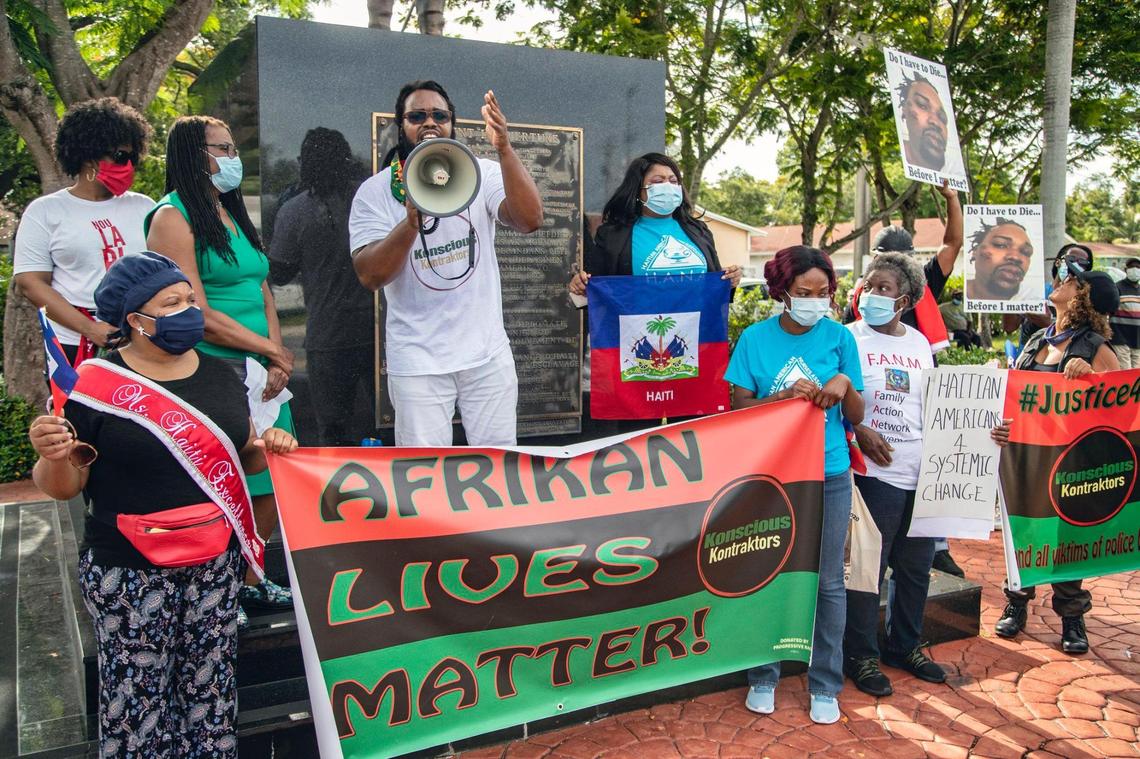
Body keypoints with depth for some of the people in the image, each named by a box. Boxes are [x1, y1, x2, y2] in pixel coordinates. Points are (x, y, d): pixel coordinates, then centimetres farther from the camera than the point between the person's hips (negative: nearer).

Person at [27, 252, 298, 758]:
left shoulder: (219, 375, 8)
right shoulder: (95, 384, -8)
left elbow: (242, 457, 18)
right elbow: (63, 486, -4)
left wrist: (268, 446, -4)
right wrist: (52, 457, -26)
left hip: (216, 561, 5)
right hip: (130, 574, -4)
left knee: (211, 690, 13)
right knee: (137, 699, 5)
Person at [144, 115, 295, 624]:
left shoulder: (234, 216, 18)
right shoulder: (174, 218, -7)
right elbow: (199, 316, -14)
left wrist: (278, 363, 0)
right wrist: (273, 351, -8)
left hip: (263, 374, 8)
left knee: (270, 486, 11)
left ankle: (247, 582, 29)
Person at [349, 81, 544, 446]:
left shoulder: (482, 173, 2)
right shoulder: (375, 191, -2)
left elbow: (530, 220, -15)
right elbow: (369, 275, -12)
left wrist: (504, 149, -27)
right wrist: (411, 223, -27)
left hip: (488, 352, 2)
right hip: (417, 360, -1)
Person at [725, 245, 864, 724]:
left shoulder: (839, 337, 0)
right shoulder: (756, 338, -2)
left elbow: (856, 417, 2)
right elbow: (739, 408, -5)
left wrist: (845, 385, -18)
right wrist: (785, 396, -20)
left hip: (829, 475, 1)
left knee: (828, 581, 9)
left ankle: (825, 685, 26)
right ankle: (763, 676, 27)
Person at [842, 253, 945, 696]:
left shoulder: (920, 343, 13)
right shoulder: (850, 337, -3)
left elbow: (932, 406, 19)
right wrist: (859, 432, -19)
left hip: (923, 473, 6)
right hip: (876, 472, -5)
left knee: (916, 567, 15)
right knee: (869, 566, 0)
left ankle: (905, 647, 33)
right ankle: (861, 655, 16)